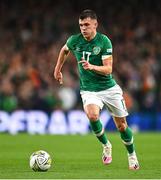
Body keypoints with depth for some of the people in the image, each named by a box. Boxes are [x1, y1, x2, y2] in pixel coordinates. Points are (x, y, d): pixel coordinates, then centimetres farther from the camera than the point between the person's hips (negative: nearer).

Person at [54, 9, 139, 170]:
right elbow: (64, 50, 20)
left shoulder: (104, 41, -13)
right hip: (89, 89, 1)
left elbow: (108, 69, -18)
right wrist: (58, 69, 24)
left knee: (121, 125, 5)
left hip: (109, 88, -1)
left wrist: (91, 67, -34)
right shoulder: (74, 41, -5)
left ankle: (131, 155, 32)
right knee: (92, 116, -30)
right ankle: (106, 145, -4)